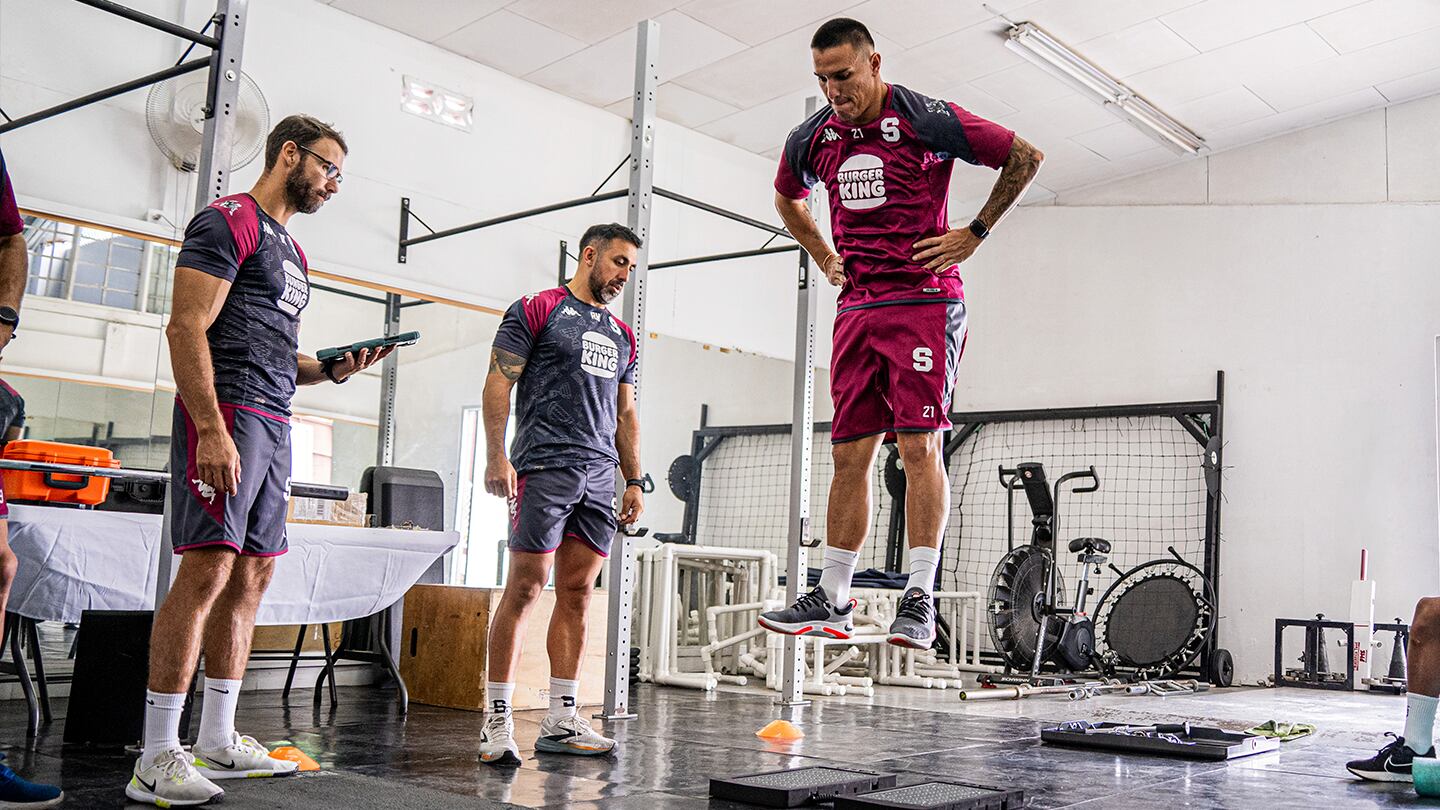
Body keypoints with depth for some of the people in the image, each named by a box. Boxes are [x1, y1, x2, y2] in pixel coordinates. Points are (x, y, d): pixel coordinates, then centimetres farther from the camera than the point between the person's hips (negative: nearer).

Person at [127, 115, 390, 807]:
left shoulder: (290, 251, 25)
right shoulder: (228, 221, -3)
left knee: (251, 575, 8)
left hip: (274, 425, 10)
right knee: (207, 568, -14)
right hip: (225, 413, -10)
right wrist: (213, 429, -22)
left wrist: (330, 369, 10)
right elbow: (187, 328, -13)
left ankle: (217, 742, 16)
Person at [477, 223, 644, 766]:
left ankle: (561, 722, 10)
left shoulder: (621, 336, 22)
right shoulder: (538, 310, 3)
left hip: (599, 477, 6)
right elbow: (499, 382, -3)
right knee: (525, 589, -7)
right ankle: (498, 722, -2)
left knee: (577, 594, 5)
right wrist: (497, 457, -13)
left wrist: (634, 481, 16)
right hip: (544, 466, -6)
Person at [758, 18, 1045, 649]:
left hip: (924, 300, -5)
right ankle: (832, 600, 10)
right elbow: (787, 199, 31)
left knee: (919, 443, -12)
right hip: (856, 308, 5)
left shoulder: (927, 122, -7)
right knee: (849, 452, 4)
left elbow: (1026, 158, 0)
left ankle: (920, 598, -7)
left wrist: (975, 234, -2)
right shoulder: (811, 140, 9)